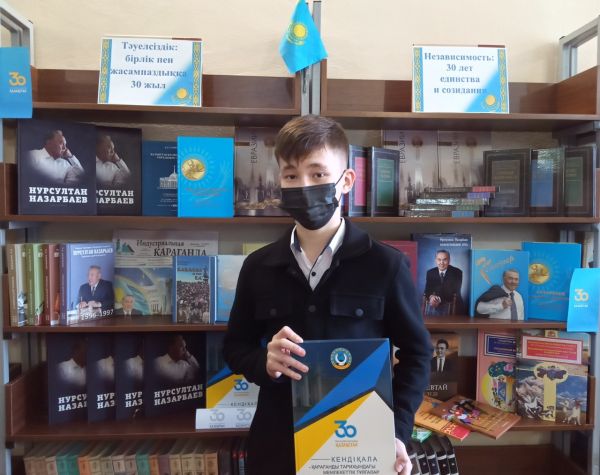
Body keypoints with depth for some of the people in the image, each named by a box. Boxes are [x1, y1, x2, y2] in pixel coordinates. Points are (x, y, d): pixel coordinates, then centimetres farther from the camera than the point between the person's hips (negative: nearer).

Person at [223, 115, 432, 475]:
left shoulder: (386, 265, -8)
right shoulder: (259, 267, -1)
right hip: (278, 443, 2)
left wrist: (398, 431, -11)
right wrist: (265, 362, -13)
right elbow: (235, 347, 8)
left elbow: (416, 352, -1)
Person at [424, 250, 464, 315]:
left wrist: (439, 299, -28)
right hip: (434, 305, 3)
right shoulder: (430, 273, 8)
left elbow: (455, 292, -13)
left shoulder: (457, 272, -3)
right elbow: (427, 290, 1)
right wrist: (431, 297, -25)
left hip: (452, 306, -3)